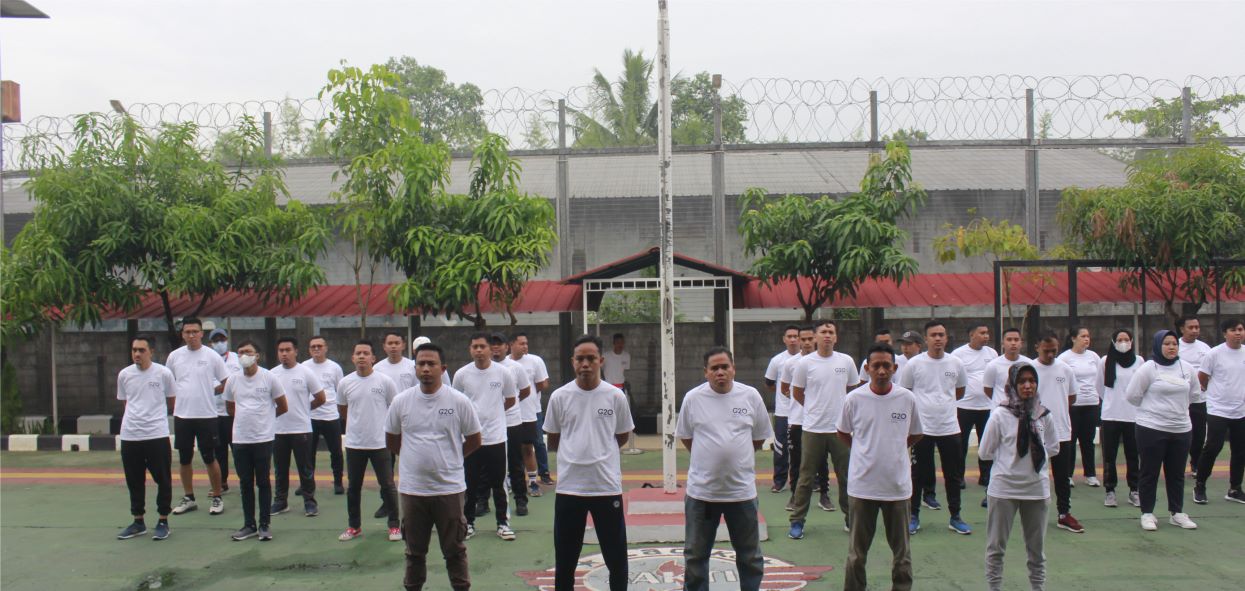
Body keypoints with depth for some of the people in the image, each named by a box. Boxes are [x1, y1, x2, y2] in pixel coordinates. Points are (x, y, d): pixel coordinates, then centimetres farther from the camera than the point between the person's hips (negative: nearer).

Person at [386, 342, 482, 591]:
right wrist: (416, 458, 10)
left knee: (455, 550, 9)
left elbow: (474, 441, 3)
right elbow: (391, 440, 12)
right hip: (412, 488, 2)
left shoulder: (459, 401, -7)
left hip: (449, 488, -2)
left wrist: (448, 458, 6)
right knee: (415, 551, 15)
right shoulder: (401, 401, -2)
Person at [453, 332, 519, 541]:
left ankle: (503, 523, 17)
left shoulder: (503, 372, -4)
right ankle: (469, 523, 20)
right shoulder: (461, 374, -3)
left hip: (496, 437, 0)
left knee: (498, 484, 7)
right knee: (470, 484, 9)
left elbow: (511, 400, 10)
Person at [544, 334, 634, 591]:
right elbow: (553, 442, 10)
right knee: (564, 560, 11)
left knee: (616, 558, 9)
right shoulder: (559, 397, -1)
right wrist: (577, 454, 9)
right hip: (569, 487, 1)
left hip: (607, 486, -1)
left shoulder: (616, 396, -3)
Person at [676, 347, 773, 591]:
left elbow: (759, 437, 9)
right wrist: (709, 457, 6)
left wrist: (734, 456, 8)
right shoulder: (693, 398, -4)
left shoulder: (751, 396, -2)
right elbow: (685, 437, 8)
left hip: (742, 489, 1)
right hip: (701, 491, 0)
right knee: (695, 554, 10)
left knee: (750, 554, 14)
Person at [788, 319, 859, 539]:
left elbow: (854, 390, 15)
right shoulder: (805, 363, -5)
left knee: (846, 476, 10)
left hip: (840, 428, 2)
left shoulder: (847, 361, 0)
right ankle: (797, 521, 12)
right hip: (813, 429, -2)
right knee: (806, 477, 4)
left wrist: (838, 408, 13)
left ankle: (851, 518, 22)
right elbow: (797, 393, 6)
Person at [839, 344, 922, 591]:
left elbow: (915, 435, 13)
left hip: (898, 486, 1)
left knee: (902, 552, 12)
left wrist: (893, 450, 7)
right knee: (857, 553, 9)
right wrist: (867, 451, 6)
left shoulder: (907, 398, -4)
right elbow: (843, 433, 11)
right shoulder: (854, 399, -6)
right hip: (862, 485, -1)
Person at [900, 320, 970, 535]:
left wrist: (941, 402, 11)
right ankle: (914, 516, 17)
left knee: (954, 475, 9)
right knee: (918, 475, 5)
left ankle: (955, 517, 20)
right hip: (922, 428, -2)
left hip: (949, 427, 3)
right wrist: (925, 405, 6)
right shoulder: (914, 364, -6)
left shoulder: (956, 363, 2)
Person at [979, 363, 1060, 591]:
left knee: (1037, 548, 14)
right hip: (1004, 488, -3)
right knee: (996, 547, 5)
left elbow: (1053, 447, 11)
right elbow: (984, 451, -4)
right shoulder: (1000, 415, -11)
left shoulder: (1044, 415, -2)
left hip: (1037, 488, 3)